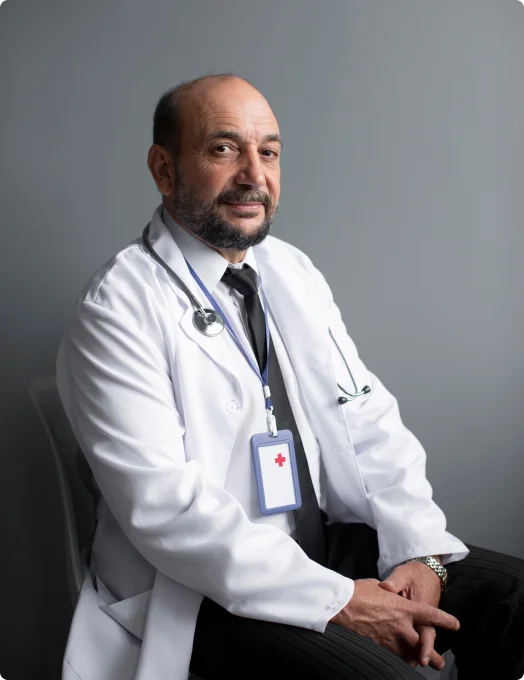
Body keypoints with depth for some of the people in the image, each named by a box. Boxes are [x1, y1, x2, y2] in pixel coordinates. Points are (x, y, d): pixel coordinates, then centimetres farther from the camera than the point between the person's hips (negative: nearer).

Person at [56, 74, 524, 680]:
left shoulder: (294, 273, 9)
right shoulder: (118, 306, -13)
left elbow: (369, 420, 6)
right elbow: (162, 504, -20)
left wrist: (421, 553, -9)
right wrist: (336, 599, -21)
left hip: (330, 541, 7)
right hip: (208, 588, -6)